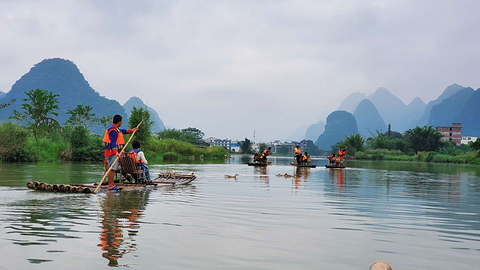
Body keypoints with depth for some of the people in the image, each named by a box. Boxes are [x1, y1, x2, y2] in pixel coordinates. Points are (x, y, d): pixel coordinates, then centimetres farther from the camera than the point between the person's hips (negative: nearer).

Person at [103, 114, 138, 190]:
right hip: (113, 152, -11)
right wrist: (116, 152, -34)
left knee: (112, 168, 15)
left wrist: (131, 131, 42)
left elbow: (122, 131, 36)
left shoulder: (115, 128, 17)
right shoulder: (113, 130, -17)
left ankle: (112, 184, 21)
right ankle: (110, 185, -14)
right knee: (112, 168, -12)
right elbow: (113, 142, -26)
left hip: (114, 152, 11)